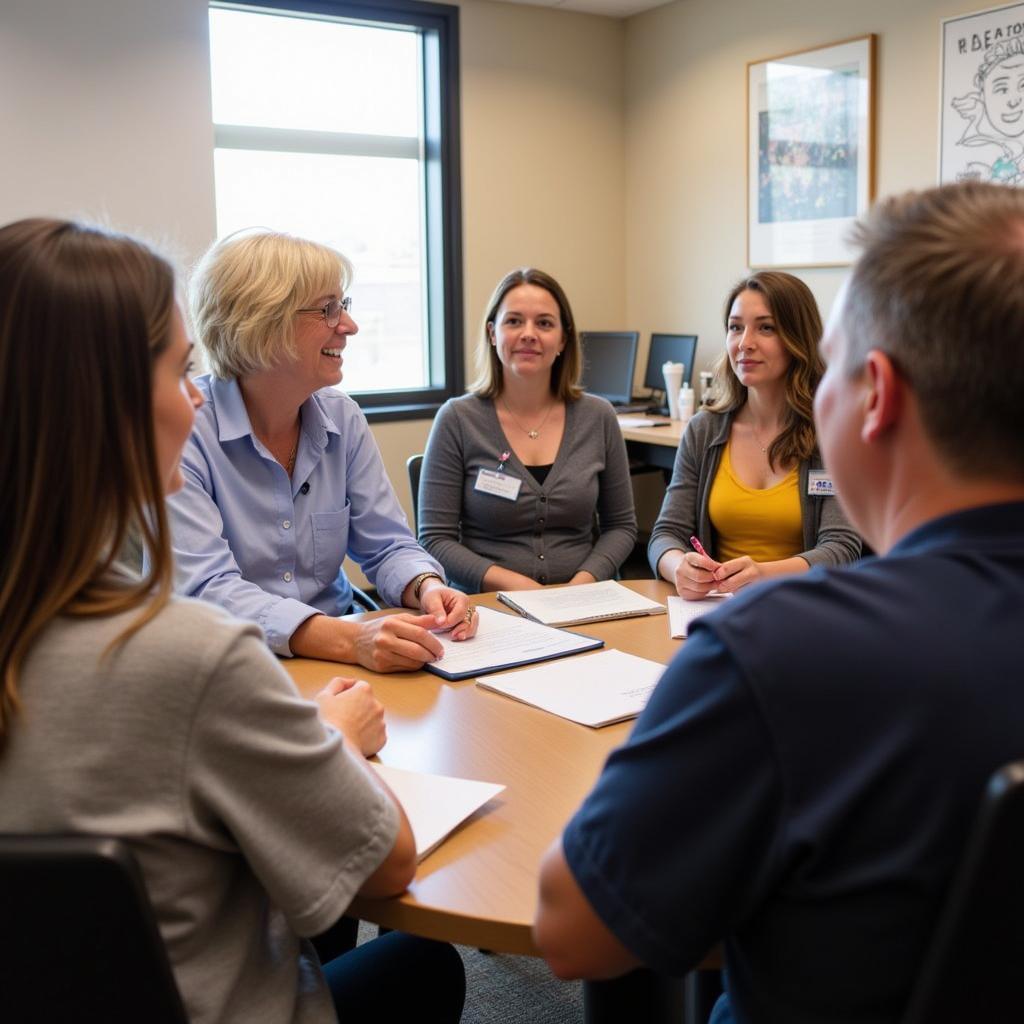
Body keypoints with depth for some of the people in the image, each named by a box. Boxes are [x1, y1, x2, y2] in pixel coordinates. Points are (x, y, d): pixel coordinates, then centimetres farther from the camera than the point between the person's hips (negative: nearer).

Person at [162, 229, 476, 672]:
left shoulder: (343, 417, 6)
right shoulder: (184, 428, -13)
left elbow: (388, 546, 8)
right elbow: (205, 589, -23)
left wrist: (426, 588, -16)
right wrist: (348, 639, -36)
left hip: (337, 666, 4)